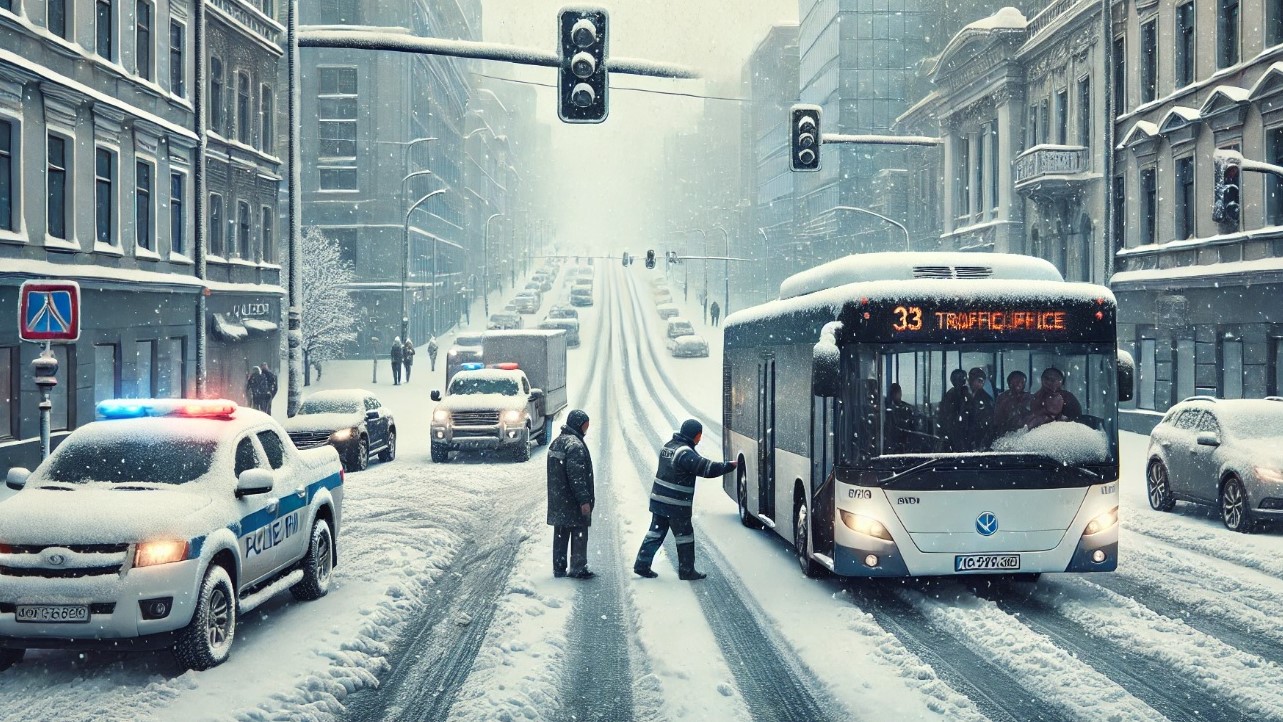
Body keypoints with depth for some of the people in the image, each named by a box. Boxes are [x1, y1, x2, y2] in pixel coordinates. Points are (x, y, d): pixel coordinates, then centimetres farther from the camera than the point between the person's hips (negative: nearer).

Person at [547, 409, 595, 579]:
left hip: (557, 500, 9)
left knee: (561, 535, 13)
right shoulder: (575, 445, -17)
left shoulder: (556, 442, 13)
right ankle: (578, 569, 0)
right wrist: (584, 500, -21)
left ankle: (559, 569, 16)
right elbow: (577, 475, -23)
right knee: (579, 535, -1)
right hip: (573, 502, -9)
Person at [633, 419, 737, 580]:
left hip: (658, 499, 8)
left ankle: (642, 564, 14)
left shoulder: (668, 446, 9)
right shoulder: (685, 453, -21)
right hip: (676, 505, -8)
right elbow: (707, 468, -25)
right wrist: (730, 465, -16)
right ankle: (686, 571, 12)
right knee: (685, 536, 5)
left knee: (656, 532, 14)